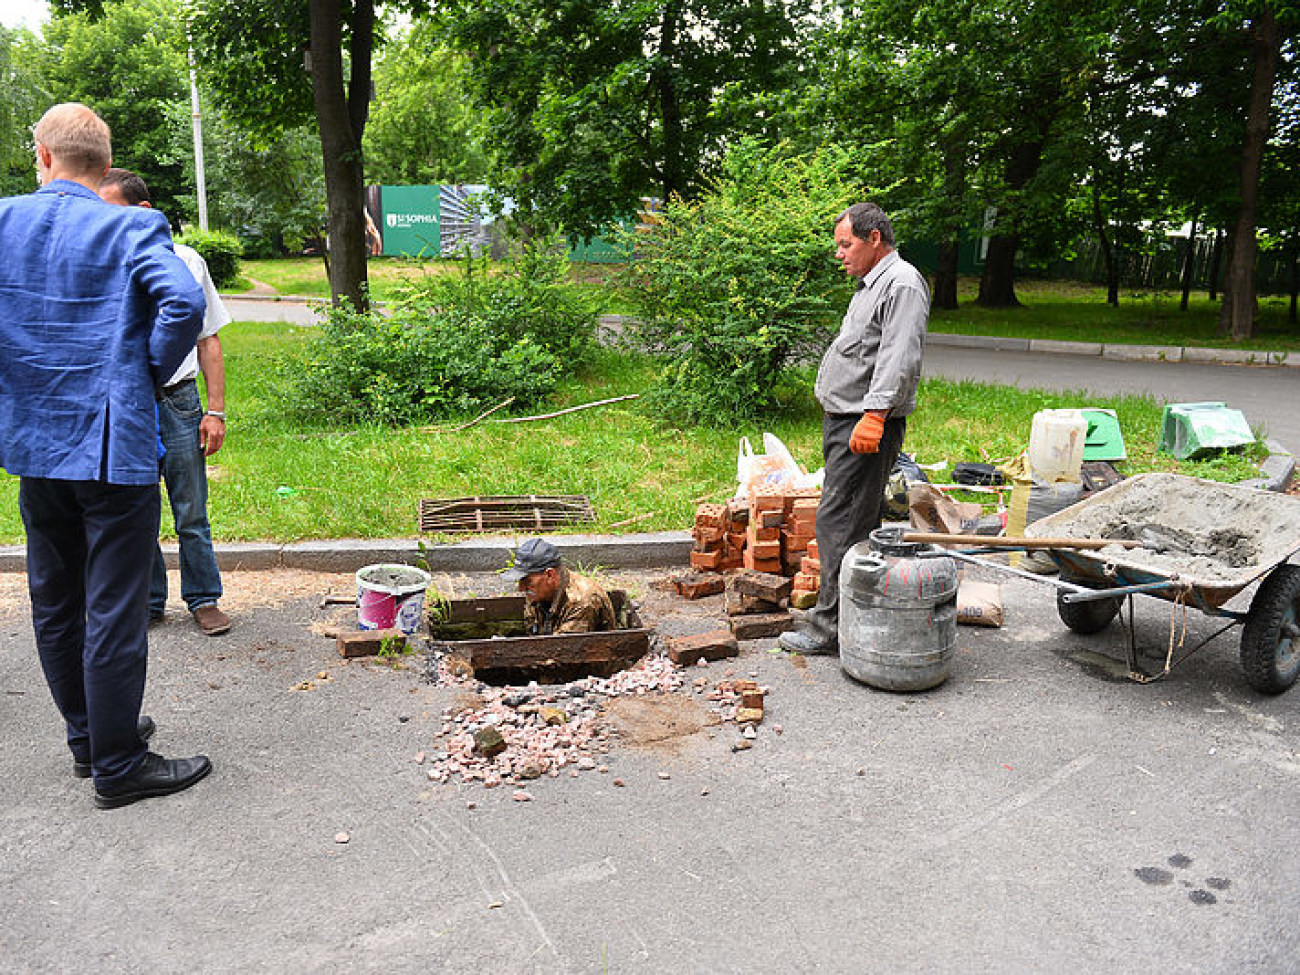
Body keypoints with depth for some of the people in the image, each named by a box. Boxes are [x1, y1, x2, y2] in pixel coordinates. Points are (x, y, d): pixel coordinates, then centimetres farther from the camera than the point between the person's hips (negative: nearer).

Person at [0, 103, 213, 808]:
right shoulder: (130, 229, -10)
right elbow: (184, 303, -26)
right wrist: (150, 374, -9)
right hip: (114, 447, -5)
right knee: (113, 611, 1)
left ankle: (88, 737, 33)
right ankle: (117, 767, 11)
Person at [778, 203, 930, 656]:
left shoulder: (902, 283, -12)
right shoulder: (871, 284, 21)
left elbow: (899, 359, -23)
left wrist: (874, 415, -30)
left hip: (866, 426, -11)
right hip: (844, 419, 11)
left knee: (839, 524, -9)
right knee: (858, 522, 14)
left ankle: (831, 627, -4)